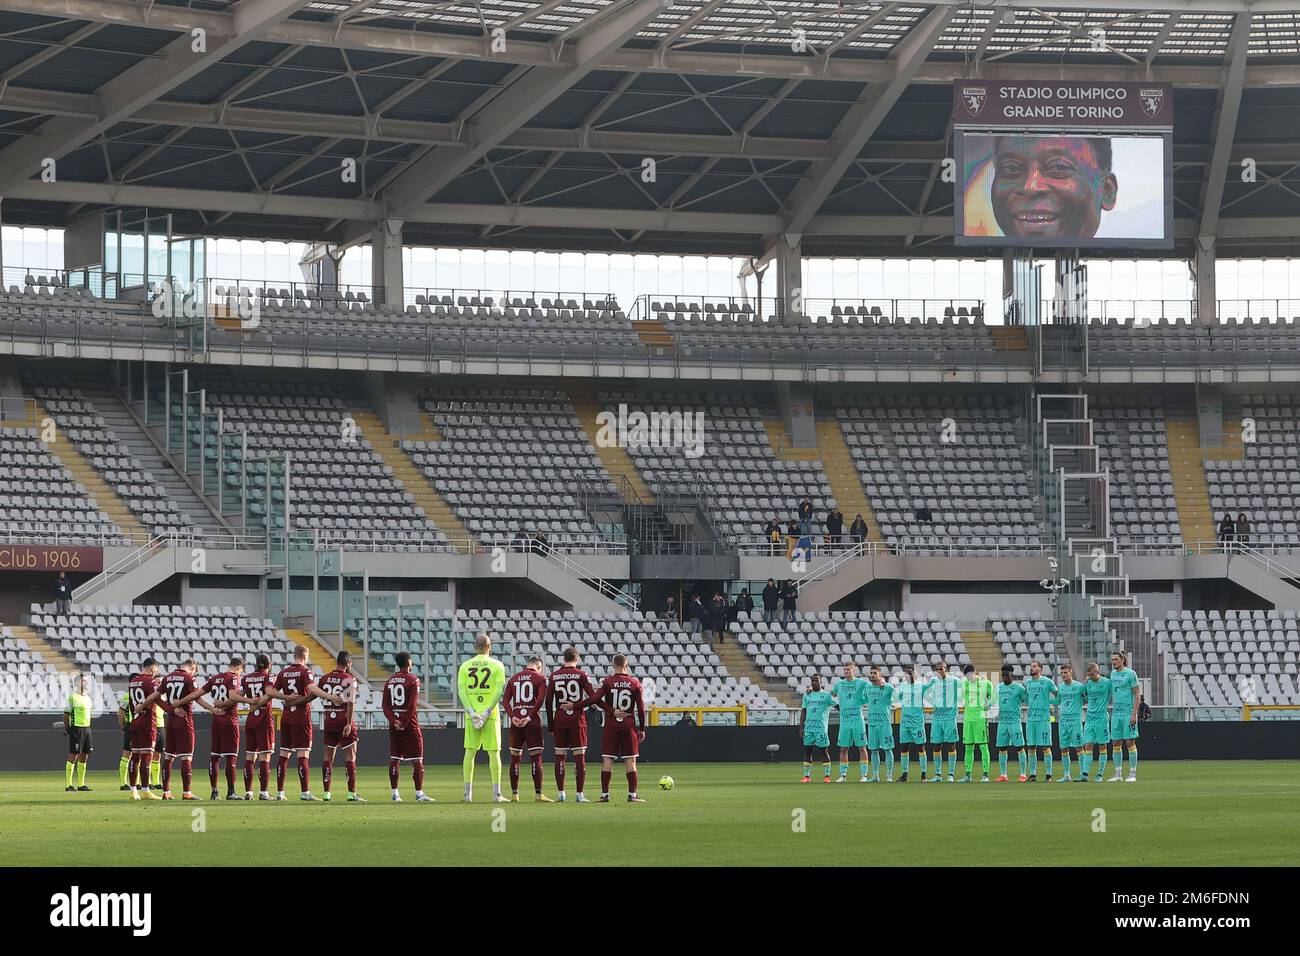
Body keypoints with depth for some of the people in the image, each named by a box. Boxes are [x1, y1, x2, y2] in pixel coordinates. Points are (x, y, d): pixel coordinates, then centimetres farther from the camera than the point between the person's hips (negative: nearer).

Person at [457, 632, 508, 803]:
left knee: (470, 752, 6)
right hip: (490, 714, -2)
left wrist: (472, 713, -8)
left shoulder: (465, 666, 7)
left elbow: (461, 691, -2)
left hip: (471, 714, 2)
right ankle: (496, 793, -3)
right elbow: (499, 691, -10)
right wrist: (487, 713, -12)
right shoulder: (496, 665, 0)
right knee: (494, 752, 0)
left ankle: (468, 794, 3)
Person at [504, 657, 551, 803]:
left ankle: (514, 794, 10)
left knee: (515, 757, 9)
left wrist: (512, 717, -5)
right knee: (536, 757, -3)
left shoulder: (513, 679, 15)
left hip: (516, 721, 4)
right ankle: (538, 794, -8)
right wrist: (529, 717, -13)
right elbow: (541, 699, -12)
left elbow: (505, 700, 5)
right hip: (532, 722, -4)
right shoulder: (539, 678, 1)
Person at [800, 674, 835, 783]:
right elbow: (803, 712, 13)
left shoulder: (826, 695, 2)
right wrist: (801, 727, 6)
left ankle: (826, 775, 0)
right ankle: (806, 775, 6)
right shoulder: (807, 695, 13)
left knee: (824, 750, -3)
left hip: (821, 728, -4)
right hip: (808, 727, 4)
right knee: (807, 750, 3)